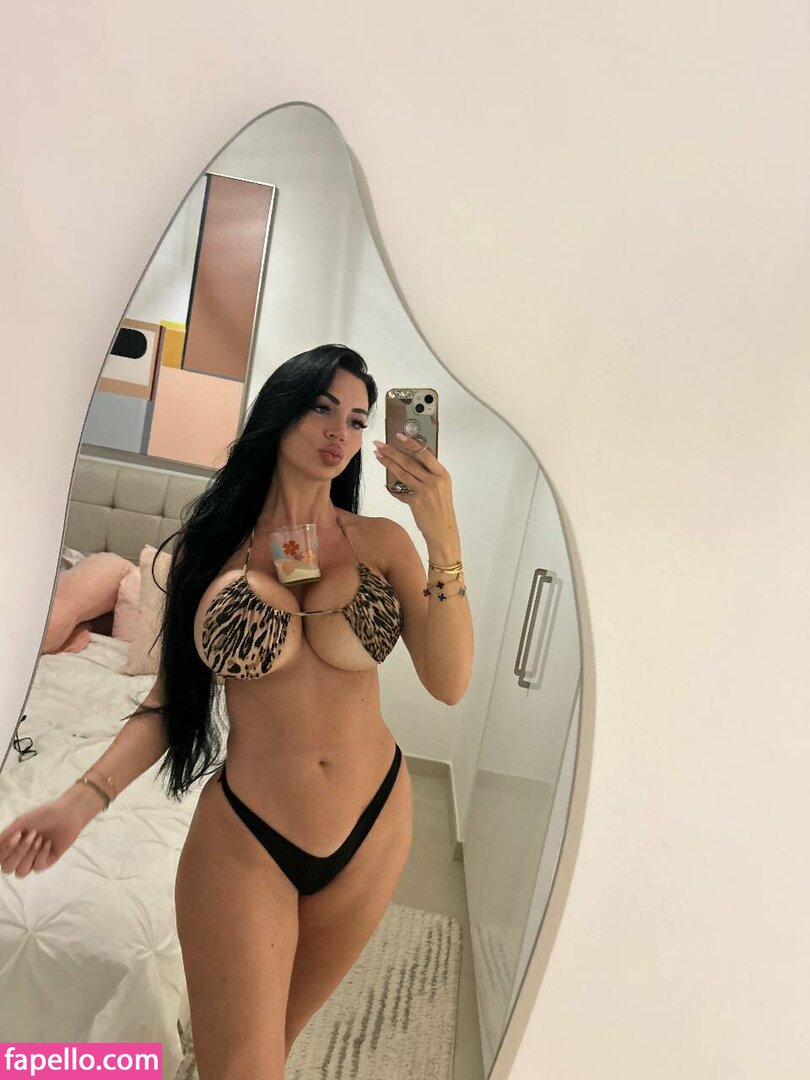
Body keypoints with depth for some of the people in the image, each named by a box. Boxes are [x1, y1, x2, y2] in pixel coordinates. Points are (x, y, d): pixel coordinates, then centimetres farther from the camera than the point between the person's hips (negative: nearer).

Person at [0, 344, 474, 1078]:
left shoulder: (382, 541, -6)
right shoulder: (211, 538, -4)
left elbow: (449, 684, -14)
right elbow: (174, 695, 0)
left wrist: (443, 539, -23)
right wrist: (81, 801, -12)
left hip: (373, 830, 2)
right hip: (242, 838, -1)